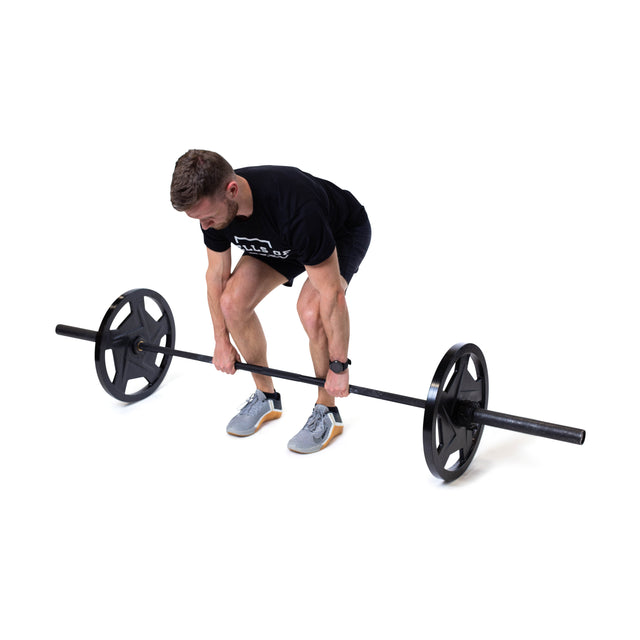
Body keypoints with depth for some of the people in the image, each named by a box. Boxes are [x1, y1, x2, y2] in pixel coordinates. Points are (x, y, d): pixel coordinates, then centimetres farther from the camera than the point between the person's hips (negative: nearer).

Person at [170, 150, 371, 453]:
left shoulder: (295, 209, -45)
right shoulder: (212, 203, -24)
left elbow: (332, 292, -36)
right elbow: (217, 273, -7)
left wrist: (339, 367, -28)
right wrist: (222, 341, -1)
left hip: (343, 231, -6)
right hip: (281, 239, 6)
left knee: (311, 312, -30)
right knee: (233, 302, -11)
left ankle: (327, 412, -6)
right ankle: (266, 397, 10)